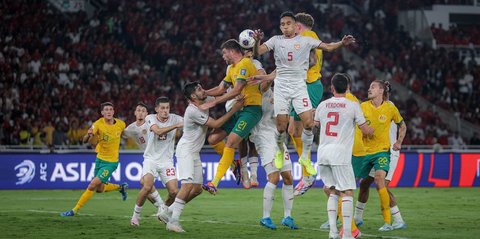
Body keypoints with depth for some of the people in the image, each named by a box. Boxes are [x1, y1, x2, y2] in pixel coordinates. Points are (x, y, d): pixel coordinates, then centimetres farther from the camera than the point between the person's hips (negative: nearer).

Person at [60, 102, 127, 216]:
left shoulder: (121, 124, -11)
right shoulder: (98, 124, -16)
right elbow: (85, 140, -28)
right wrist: (88, 135, -48)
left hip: (111, 162, -3)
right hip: (100, 159, 3)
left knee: (92, 186, -12)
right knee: (99, 189, 15)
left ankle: (75, 210, -2)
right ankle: (121, 187, 42)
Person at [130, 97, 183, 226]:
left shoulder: (174, 118, -2)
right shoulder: (150, 118, -9)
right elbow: (158, 131, -28)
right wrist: (176, 126, -32)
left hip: (166, 161, 3)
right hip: (151, 159, -3)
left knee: (174, 191, -8)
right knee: (147, 187, -24)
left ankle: (163, 211, 23)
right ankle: (136, 214, -3)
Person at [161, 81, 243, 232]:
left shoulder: (205, 101, 4)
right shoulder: (193, 111, -22)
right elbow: (215, 124, -18)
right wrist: (234, 109, -16)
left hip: (194, 153, 9)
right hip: (185, 151, -9)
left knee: (197, 189, 7)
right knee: (188, 185, -21)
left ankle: (169, 212, 15)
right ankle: (173, 221, -22)